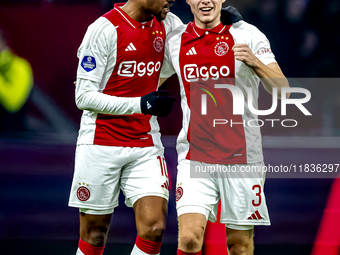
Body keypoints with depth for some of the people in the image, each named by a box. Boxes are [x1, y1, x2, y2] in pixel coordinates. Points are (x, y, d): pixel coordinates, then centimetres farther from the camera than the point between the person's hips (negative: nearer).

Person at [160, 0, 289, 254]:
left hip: (242, 156, -1)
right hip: (195, 156, 1)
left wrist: (255, 62, -25)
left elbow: (282, 90, -9)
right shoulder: (174, 41, 6)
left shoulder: (247, 35, -2)